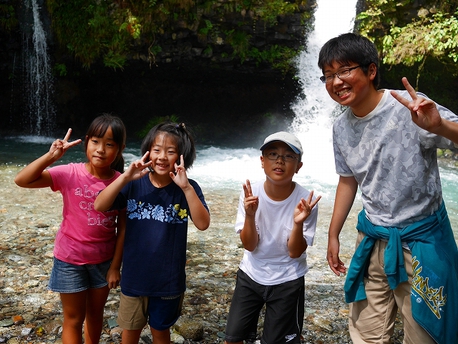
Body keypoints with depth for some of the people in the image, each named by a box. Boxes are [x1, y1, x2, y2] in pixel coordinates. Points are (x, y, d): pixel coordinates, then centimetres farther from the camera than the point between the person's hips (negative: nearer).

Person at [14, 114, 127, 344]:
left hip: (103, 260, 2)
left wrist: (115, 265, -2)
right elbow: (22, 180, -23)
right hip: (70, 259, -2)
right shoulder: (70, 174, -16)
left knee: (95, 313, 22)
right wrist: (51, 156, -32)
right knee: (74, 318, 13)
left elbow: (122, 228, -5)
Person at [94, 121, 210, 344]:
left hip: (168, 278, -1)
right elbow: (99, 206, -17)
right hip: (134, 276, 1)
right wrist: (125, 177, -29)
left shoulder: (188, 188, -10)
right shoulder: (134, 184, -8)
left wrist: (186, 188, -33)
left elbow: (203, 224, -22)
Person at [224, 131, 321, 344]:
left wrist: (298, 223, -33)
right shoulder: (250, 193, -16)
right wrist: (250, 215, -32)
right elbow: (249, 245, -14)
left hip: (287, 282, -1)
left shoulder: (305, 201, -20)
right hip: (250, 276, 2)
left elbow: (295, 252, -15)